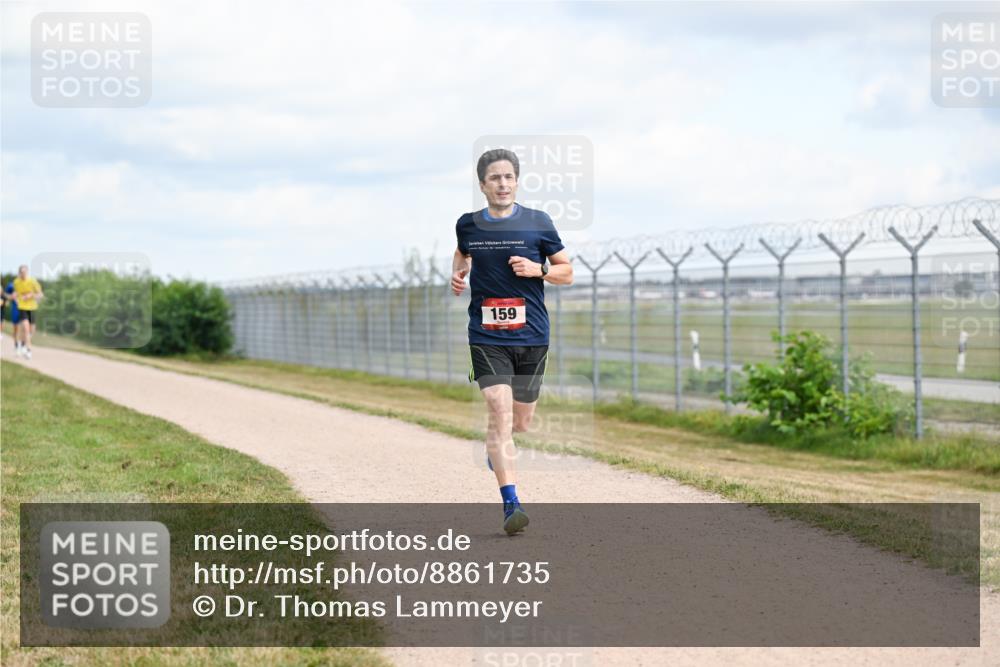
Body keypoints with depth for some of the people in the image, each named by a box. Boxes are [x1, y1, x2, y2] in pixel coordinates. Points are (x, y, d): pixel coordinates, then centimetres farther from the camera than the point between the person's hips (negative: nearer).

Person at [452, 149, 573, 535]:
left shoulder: (538, 223, 0)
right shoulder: (468, 225, 4)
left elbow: (566, 272, 6)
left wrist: (537, 269, -13)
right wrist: (457, 274, 6)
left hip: (532, 336, 1)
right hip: (487, 338, -1)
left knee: (521, 422, 11)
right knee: (500, 413, -16)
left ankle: (494, 445, 48)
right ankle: (511, 503, -19)